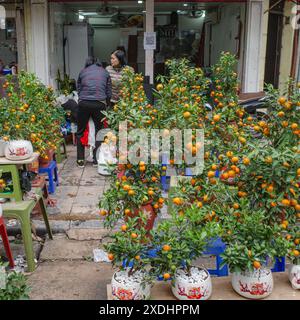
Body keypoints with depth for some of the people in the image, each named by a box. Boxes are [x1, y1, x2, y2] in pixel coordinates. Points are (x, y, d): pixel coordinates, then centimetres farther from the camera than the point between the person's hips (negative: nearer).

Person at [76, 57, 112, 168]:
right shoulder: (105, 72, 15)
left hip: (84, 103, 0)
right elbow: (109, 93, 12)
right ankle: (97, 159, 14)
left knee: (80, 132, 12)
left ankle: (80, 160, 13)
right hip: (99, 104, 0)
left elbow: (78, 89, 15)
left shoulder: (82, 72, 15)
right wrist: (105, 104, 25)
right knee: (99, 131, 12)